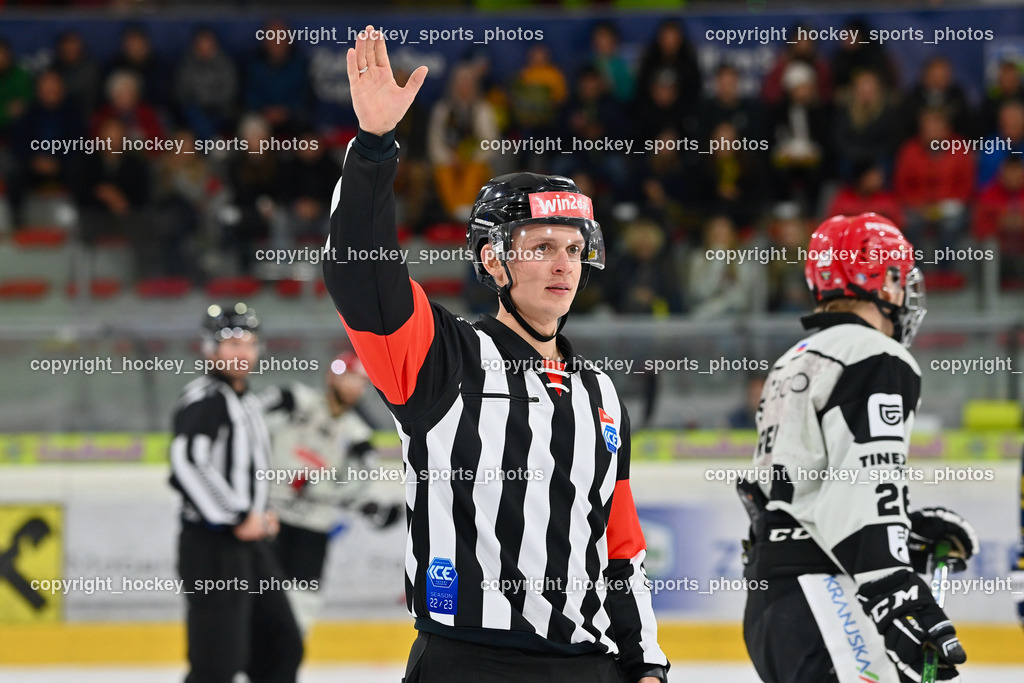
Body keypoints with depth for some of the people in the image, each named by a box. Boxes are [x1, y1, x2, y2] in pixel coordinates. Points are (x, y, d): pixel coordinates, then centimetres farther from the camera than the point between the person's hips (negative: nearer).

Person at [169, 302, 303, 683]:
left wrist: (260, 515, 14)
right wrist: (238, 516, -22)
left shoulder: (249, 402, 17)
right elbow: (188, 463, -27)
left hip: (249, 545, 10)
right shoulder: (203, 400, -13)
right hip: (211, 547, -10)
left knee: (282, 647, 13)